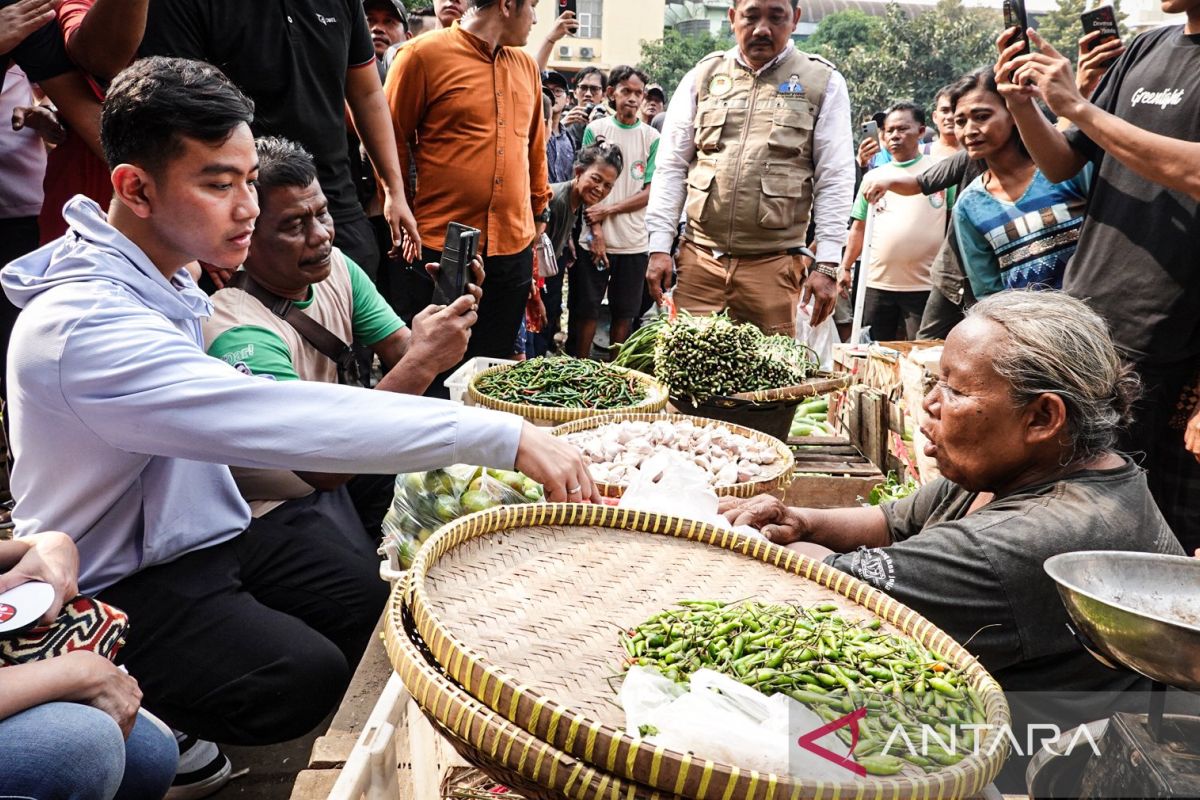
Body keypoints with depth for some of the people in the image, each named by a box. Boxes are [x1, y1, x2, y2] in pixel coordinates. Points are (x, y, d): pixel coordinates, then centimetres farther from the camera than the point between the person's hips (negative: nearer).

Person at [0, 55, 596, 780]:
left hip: (201, 529, 8)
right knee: (309, 676, -25)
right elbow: (278, 419, -41)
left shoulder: (162, 272, 2)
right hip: (124, 583, -8)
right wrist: (504, 435, -42)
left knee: (382, 591, -3)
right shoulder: (85, 324, -30)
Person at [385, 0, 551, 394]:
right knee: (438, 376, 5)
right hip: (440, 251, -5)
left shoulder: (526, 66, 12)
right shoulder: (424, 55, -4)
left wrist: (539, 211, 22)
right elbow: (389, 141, 0)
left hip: (514, 249, 5)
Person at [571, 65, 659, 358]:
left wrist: (609, 209, -12)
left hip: (634, 242, 1)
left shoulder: (652, 137, 4)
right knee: (587, 310, 4)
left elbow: (651, 192, -1)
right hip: (595, 239, -1)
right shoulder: (595, 129, 3)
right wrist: (596, 231, -9)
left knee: (624, 313, 7)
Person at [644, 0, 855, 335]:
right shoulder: (703, 76, 9)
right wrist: (659, 247, 1)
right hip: (698, 258, 2)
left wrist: (827, 265, -6)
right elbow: (671, 167, 9)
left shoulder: (823, 82, 4)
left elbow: (834, 181, 1)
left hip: (773, 265, -1)